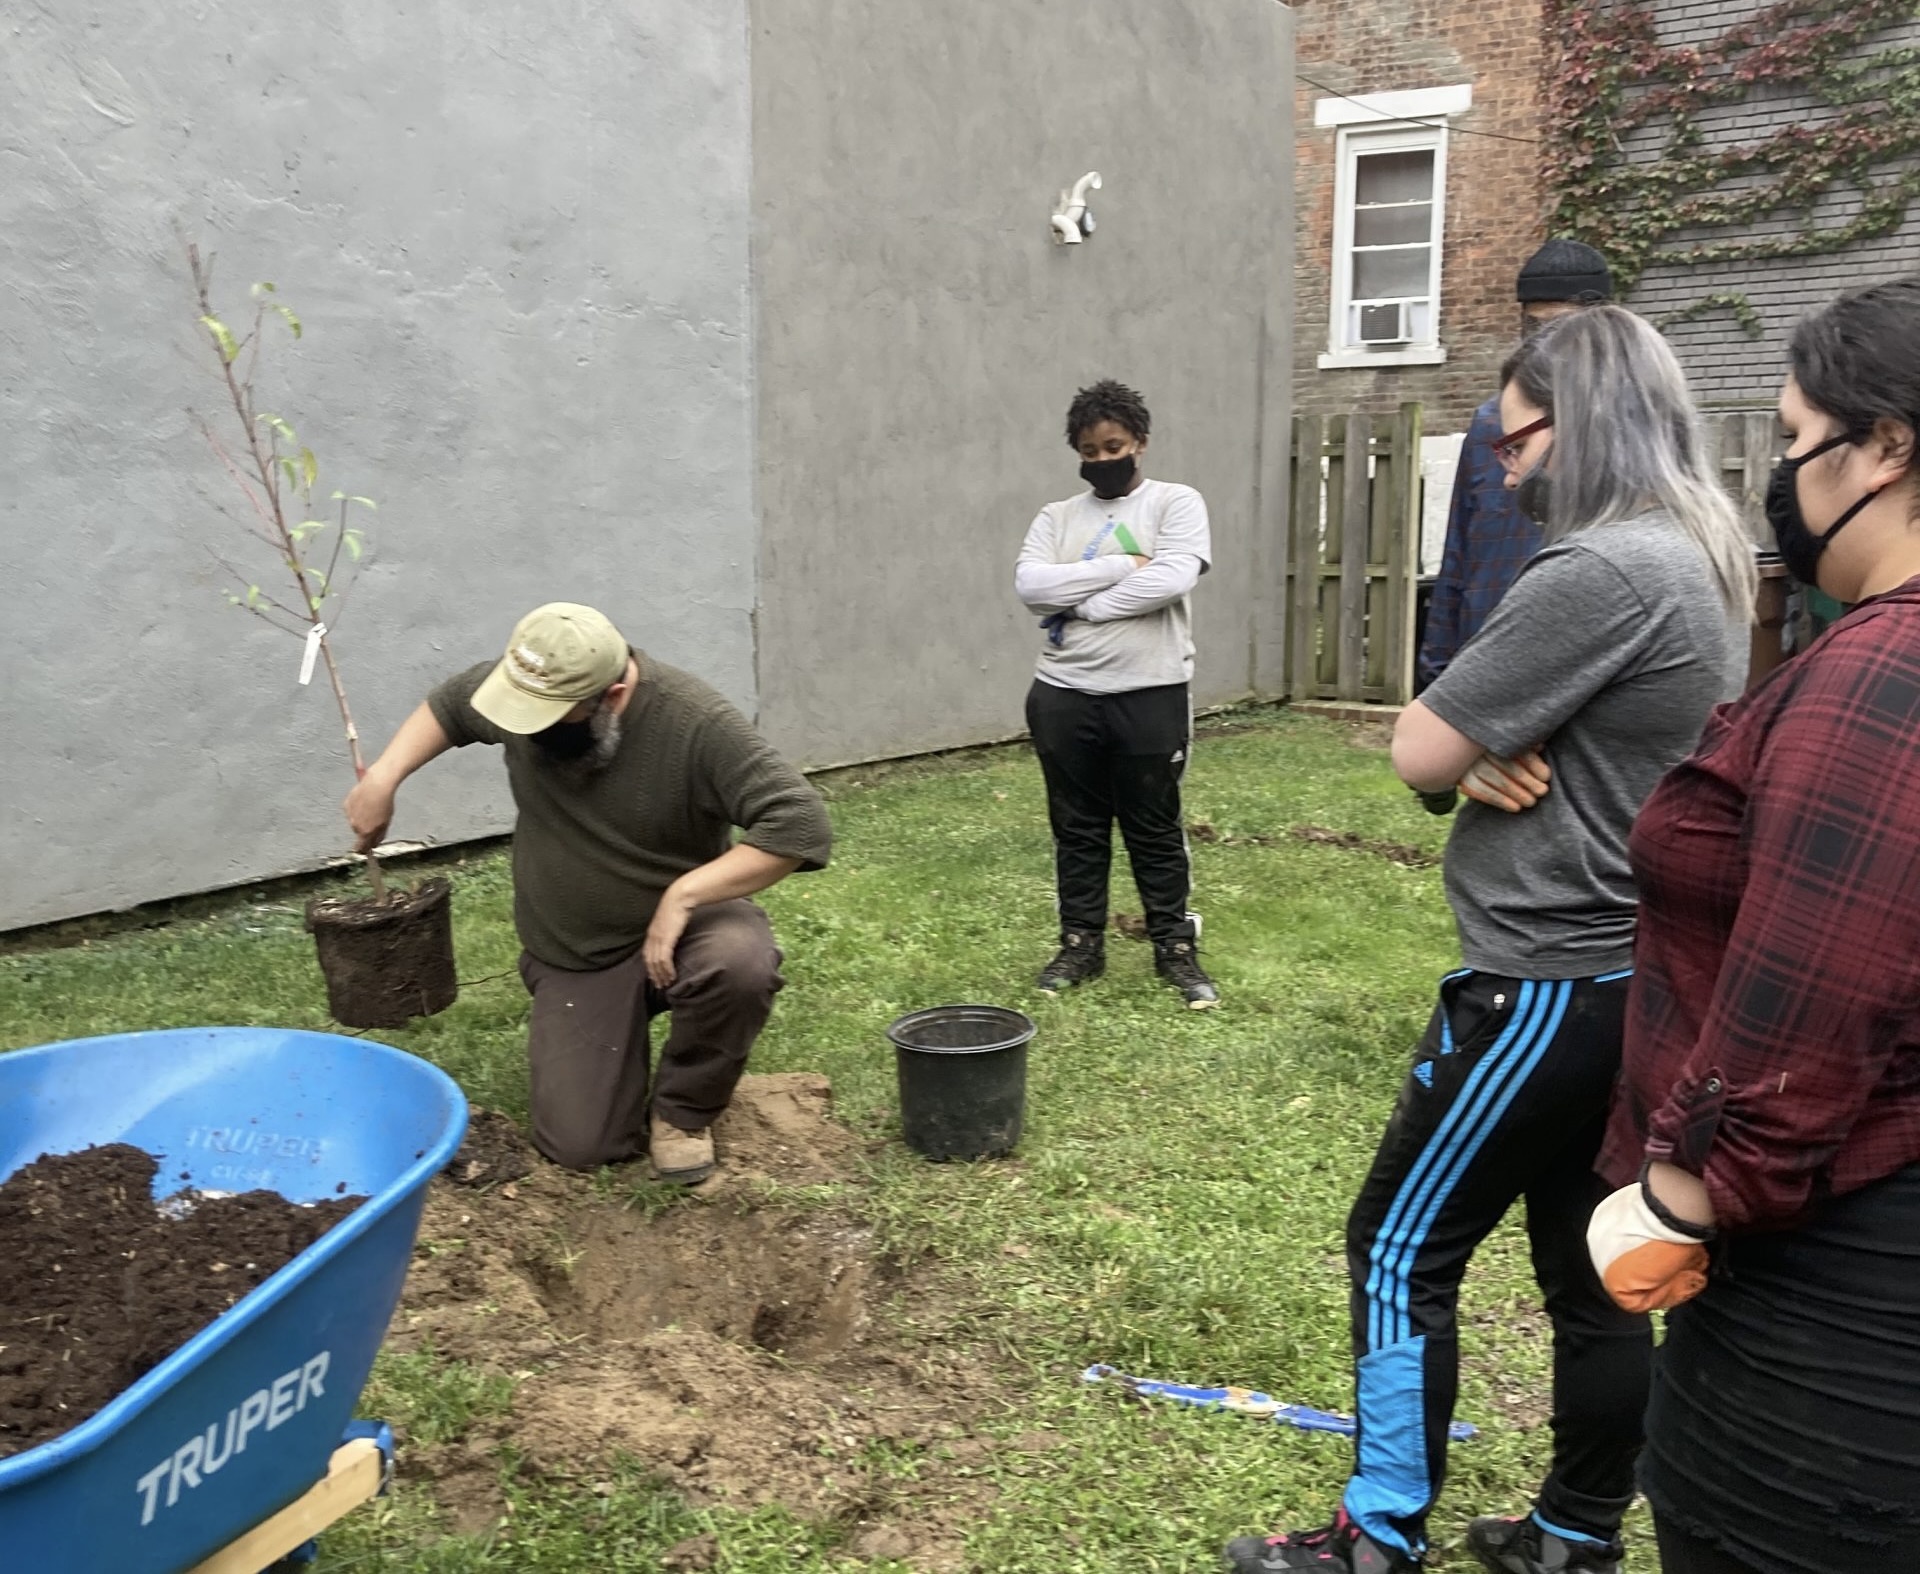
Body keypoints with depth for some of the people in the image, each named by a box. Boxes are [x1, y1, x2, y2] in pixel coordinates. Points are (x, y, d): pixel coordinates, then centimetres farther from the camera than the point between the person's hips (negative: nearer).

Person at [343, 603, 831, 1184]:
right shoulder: (523, 687, -11)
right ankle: (617, 1029, 24)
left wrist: (683, 895, -34)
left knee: (741, 964, -38)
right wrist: (383, 777, -1)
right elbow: (448, 705, 12)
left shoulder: (694, 723, -26)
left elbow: (801, 823, -31)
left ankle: (683, 1109, -6)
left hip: (678, 922, -3)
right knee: (580, 1147, -9)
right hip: (572, 956, 3)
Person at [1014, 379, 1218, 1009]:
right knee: (1077, 829, 11)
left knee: (1155, 830, 6)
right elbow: (1030, 584, -8)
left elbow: (1171, 579, -18)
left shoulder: (1176, 502, 0)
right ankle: (1081, 945, 24)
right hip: (1064, 696, 4)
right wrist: (1120, 566, -14)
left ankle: (1176, 949, 19)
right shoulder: (1057, 517, 10)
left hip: (1151, 695, -3)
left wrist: (1080, 603, -10)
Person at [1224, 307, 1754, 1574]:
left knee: (1401, 1250, 3)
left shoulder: (1601, 571, -22)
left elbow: (1419, 753, -19)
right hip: (1626, 971, 10)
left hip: (1553, 982, -9)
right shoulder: (1699, 556, 11)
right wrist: (1499, 746, -8)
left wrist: (1476, 745, 1)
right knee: (1588, 1265, 17)